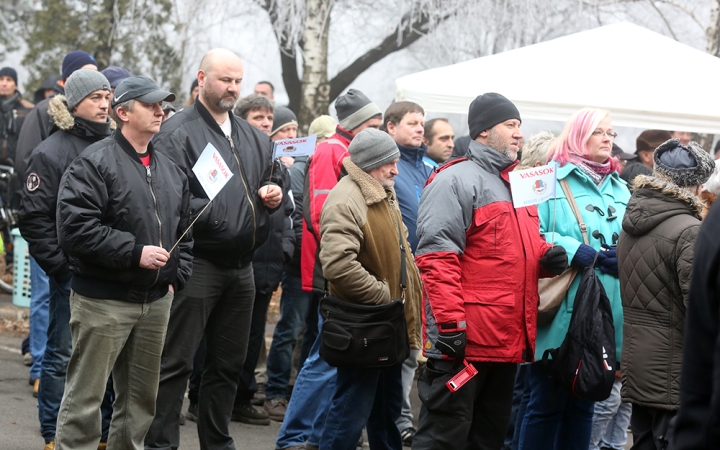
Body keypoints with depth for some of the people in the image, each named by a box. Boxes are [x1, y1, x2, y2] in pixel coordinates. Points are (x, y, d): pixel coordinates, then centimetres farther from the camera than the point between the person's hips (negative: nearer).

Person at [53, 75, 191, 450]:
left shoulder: (170, 171, 15)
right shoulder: (94, 163, -10)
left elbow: (184, 233, 23)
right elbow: (75, 228, -20)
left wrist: (176, 278, 8)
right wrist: (134, 252, -20)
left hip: (156, 302, 7)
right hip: (103, 302, -7)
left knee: (141, 398, 14)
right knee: (85, 397, -4)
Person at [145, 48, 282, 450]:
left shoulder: (254, 138, 17)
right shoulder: (178, 133, -8)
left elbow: (268, 183, 30)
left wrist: (273, 196, 7)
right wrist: (210, 213, -26)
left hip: (241, 267, 8)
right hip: (198, 263, -8)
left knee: (230, 363, 15)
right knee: (176, 363, -5)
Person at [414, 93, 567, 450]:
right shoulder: (455, 181, -10)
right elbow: (436, 257, -18)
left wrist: (546, 256, 5)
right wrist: (449, 323, -24)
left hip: (508, 339, 9)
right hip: (464, 340, -9)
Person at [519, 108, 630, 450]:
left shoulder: (621, 190, 16)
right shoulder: (551, 181, -3)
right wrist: (573, 251, -21)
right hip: (559, 316, -6)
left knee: (583, 405, 14)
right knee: (547, 403, -2)